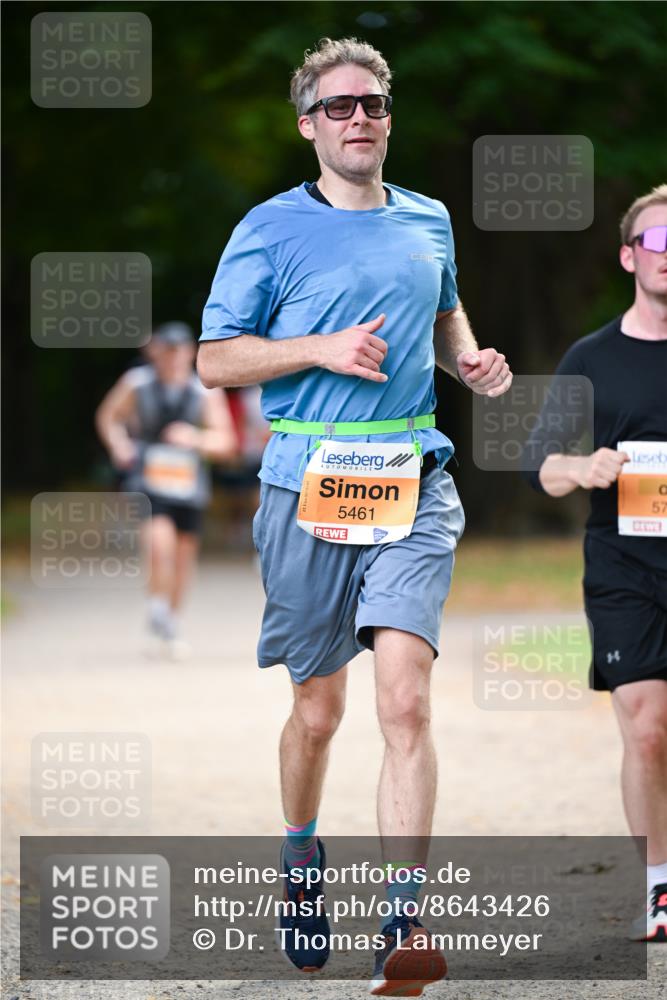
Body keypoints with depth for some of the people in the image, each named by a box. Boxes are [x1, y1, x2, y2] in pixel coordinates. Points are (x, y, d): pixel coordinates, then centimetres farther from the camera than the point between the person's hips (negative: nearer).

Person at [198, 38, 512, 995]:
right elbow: (215, 359, 1)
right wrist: (323, 349, -12)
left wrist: (470, 360, 8)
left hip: (413, 487, 1)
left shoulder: (429, 223, 12)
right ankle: (300, 862, 38)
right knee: (318, 710, 9)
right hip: (308, 487, -1)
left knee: (405, 700, -15)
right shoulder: (271, 230, 0)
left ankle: (404, 923, -18)